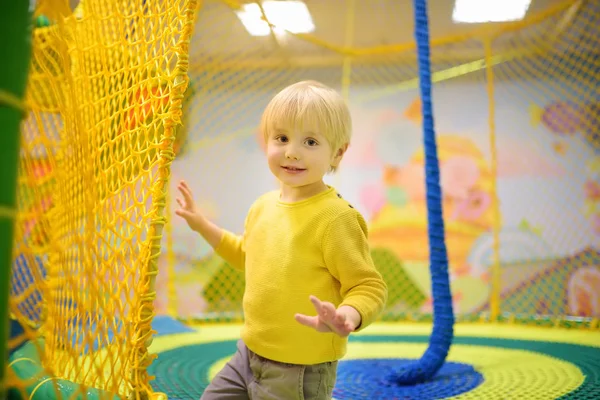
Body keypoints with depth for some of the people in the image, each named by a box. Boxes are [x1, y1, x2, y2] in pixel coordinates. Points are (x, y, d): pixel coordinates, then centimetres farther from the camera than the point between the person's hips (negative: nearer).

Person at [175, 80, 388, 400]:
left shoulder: (335, 217, -22)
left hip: (300, 372, -7)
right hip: (250, 352, 7)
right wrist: (201, 224, 21)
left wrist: (347, 317, -40)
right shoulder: (264, 205, 2)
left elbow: (369, 287, -20)